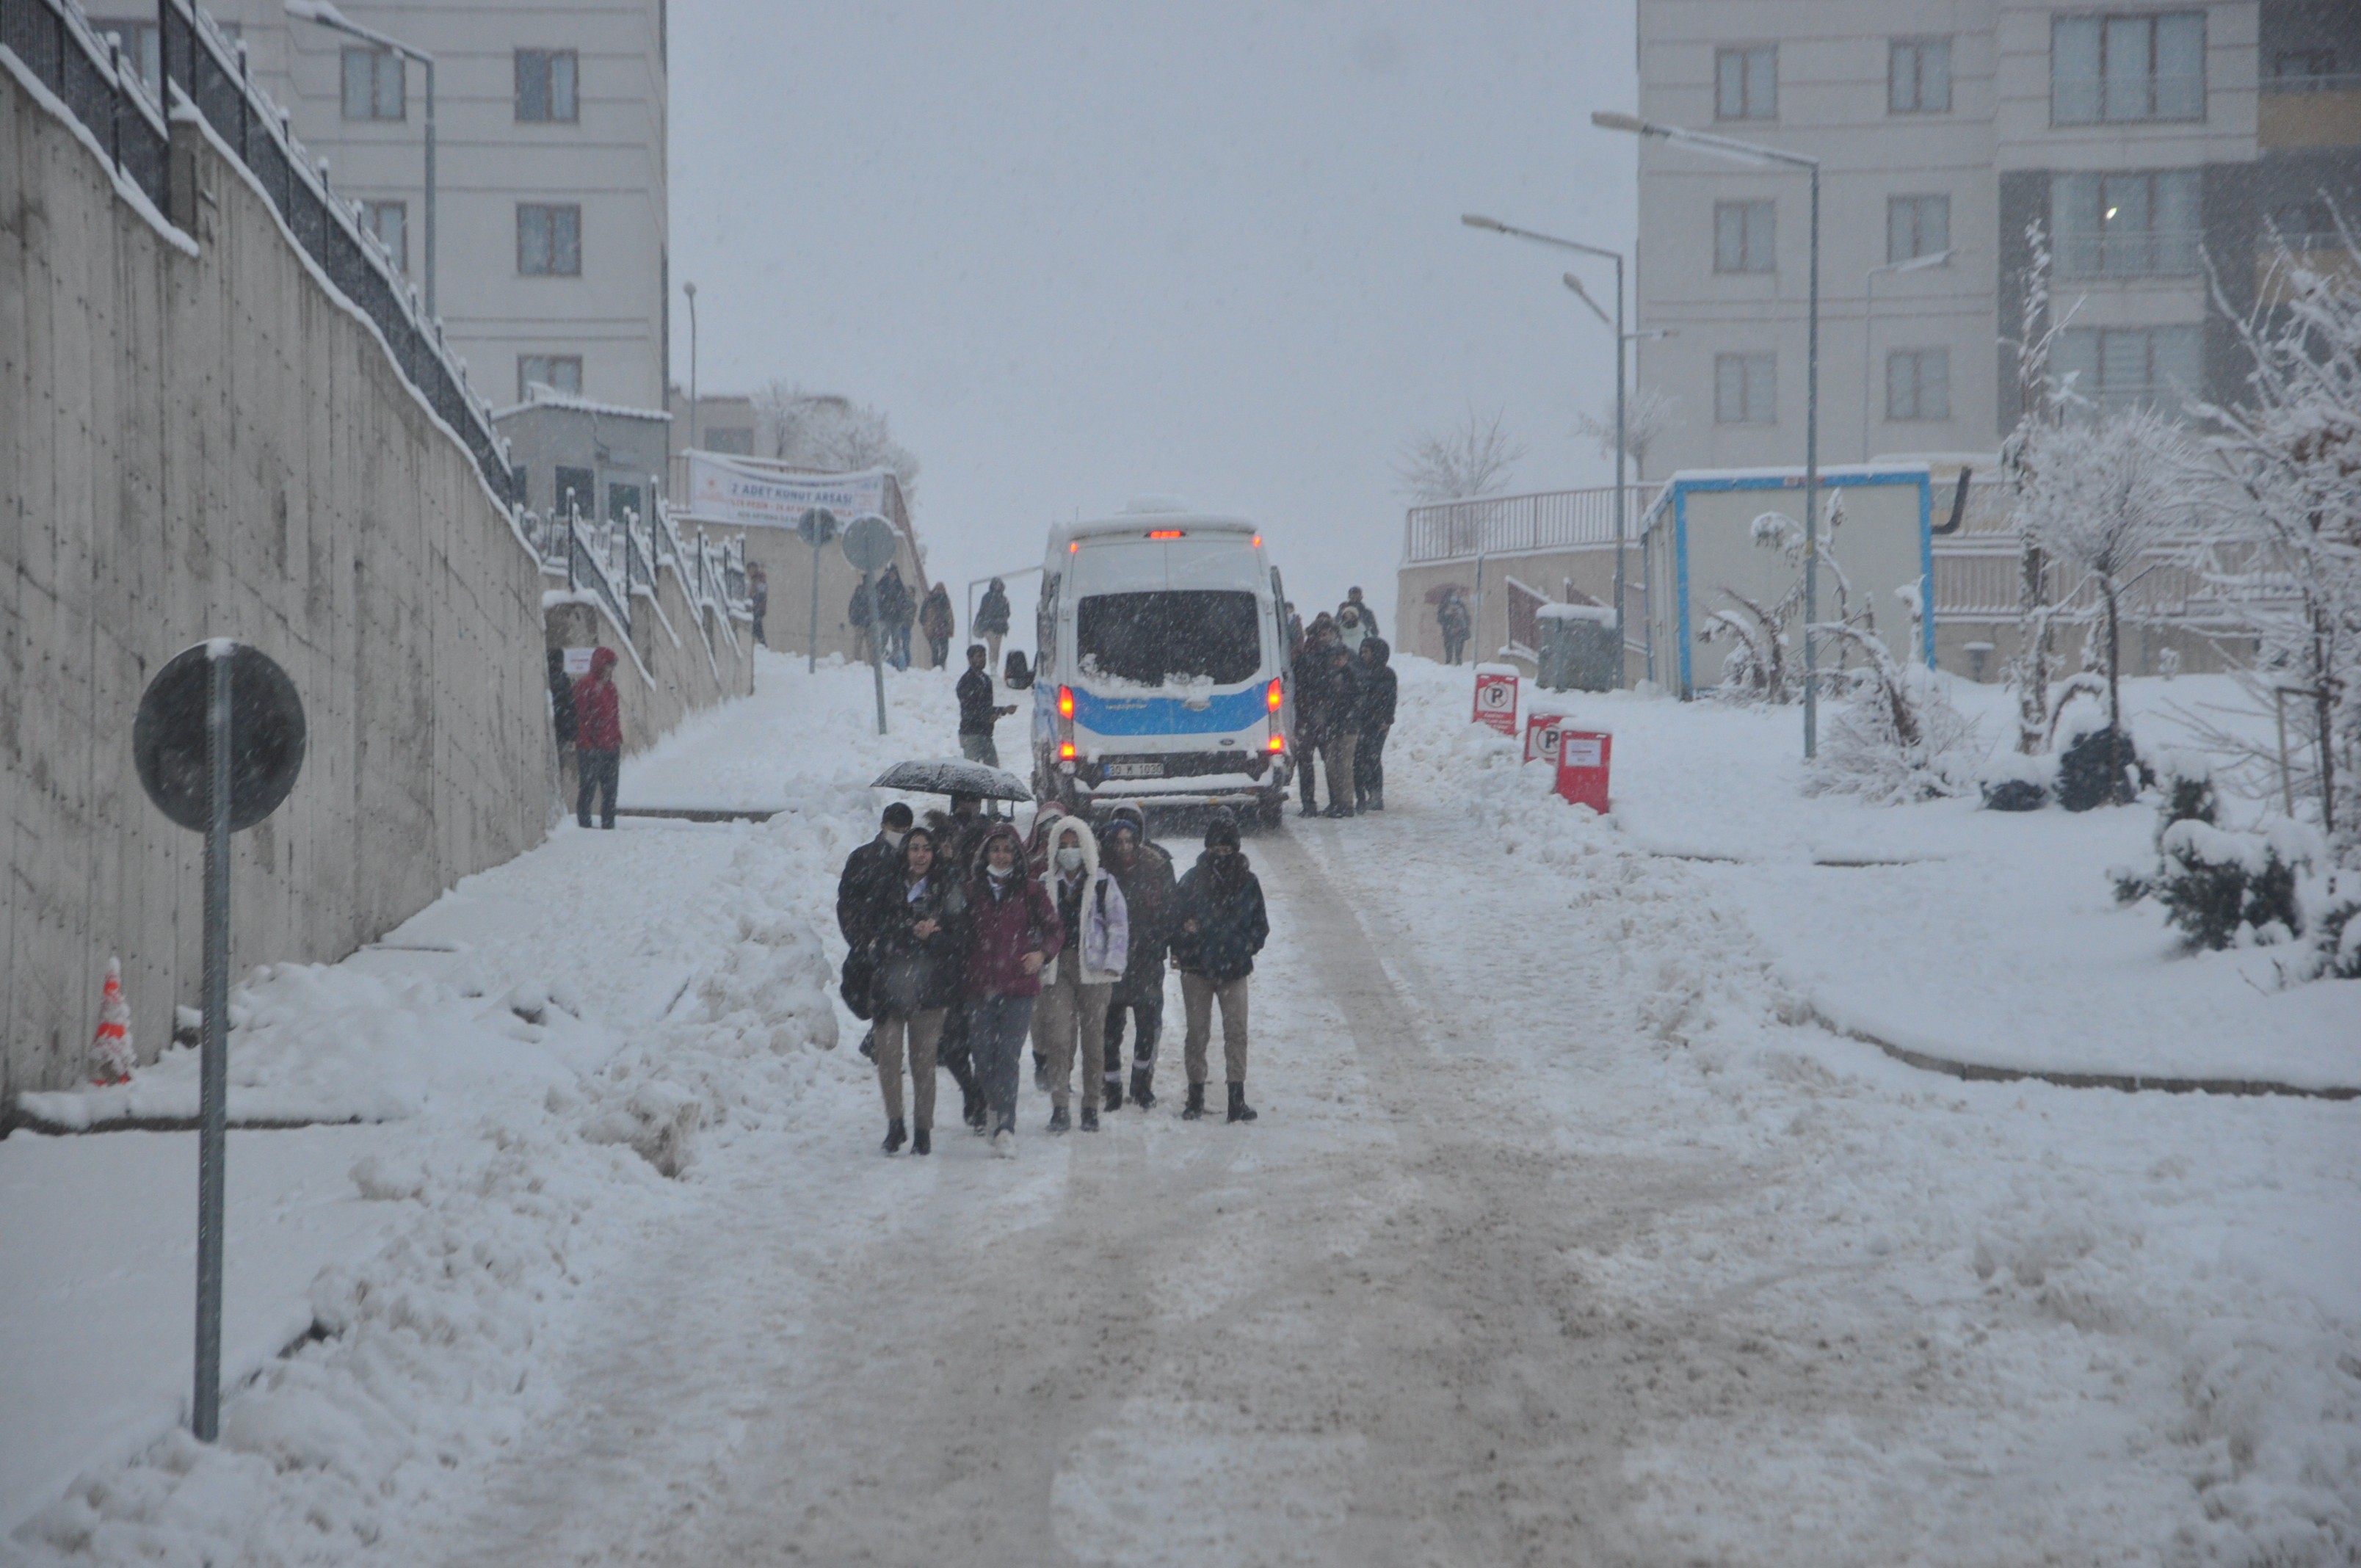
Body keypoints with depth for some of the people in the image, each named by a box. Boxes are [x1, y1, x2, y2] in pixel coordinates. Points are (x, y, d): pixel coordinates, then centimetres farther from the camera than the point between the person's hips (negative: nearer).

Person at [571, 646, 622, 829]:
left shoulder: (609, 686, 16)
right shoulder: (585, 686, -10)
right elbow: (581, 718, -14)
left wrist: (618, 740, 14)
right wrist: (586, 744, -17)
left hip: (611, 747, 8)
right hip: (592, 750, -8)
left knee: (611, 793, 10)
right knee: (588, 789, -3)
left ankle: (609, 826, 15)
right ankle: (585, 826, 0)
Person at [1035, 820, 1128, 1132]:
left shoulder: (1103, 884, 5)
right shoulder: (1046, 884, 12)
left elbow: (1119, 925, 2)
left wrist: (1113, 963, -9)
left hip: (1093, 967, -1)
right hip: (1057, 967, 1)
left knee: (1093, 1037, 3)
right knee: (1059, 1037, -9)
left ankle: (1091, 1107, 12)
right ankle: (1059, 1108, -8)